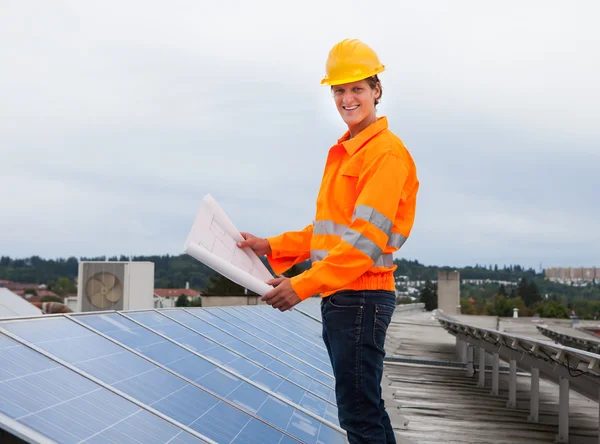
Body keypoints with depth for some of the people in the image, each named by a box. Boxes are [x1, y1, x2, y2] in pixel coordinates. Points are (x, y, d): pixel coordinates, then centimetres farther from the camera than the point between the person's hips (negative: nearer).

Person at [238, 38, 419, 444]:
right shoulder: (344, 152, 18)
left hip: (360, 297, -10)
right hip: (339, 298, 10)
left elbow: (365, 237, -20)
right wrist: (272, 247, 12)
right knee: (367, 410, 16)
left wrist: (304, 285, -23)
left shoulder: (385, 151, -12)